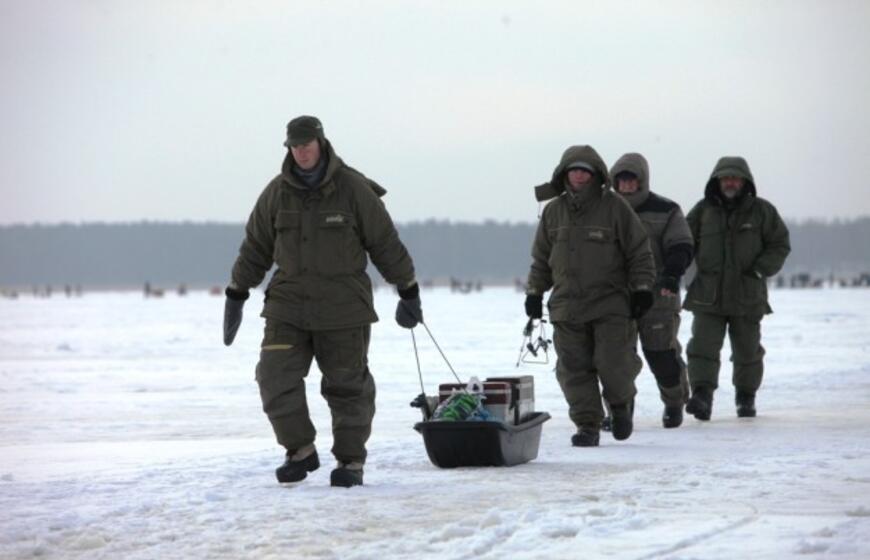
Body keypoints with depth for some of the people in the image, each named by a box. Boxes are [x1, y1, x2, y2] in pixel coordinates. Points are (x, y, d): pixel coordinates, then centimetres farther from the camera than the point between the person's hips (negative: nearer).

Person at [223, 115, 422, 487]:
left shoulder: (353, 188, -6)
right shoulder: (277, 192, 2)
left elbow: (386, 244, 0)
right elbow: (255, 247, 12)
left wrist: (408, 292, 3)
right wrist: (236, 296, 12)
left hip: (343, 306, -2)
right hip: (288, 304, 2)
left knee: (347, 385, 3)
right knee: (276, 376, -10)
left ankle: (350, 460, 15)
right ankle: (300, 452, 5)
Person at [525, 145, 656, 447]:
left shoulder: (615, 207, -3)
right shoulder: (554, 211, 9)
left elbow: (639, 251, 1)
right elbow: (541, 257, 19)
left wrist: (642, 288, -5)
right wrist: (534, 292, 14)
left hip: (611, 305, -3)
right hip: (567, 306, 4)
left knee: (613, 363, -10)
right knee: (574, 369, -1)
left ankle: (621, 402, 21)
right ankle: (587, 426, 8)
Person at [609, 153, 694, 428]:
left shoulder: (666, 211, 2)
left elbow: (681, 248, -7)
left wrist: (672, 273, -24)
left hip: (658, 295, -3)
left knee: (661, 352, -1)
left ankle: (674, 403, 19)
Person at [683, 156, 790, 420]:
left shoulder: (762, 211, 2)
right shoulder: (703, 211, 7)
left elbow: (780, 245, 3)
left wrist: (759, 269, -10)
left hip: (747, 297, 0)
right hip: (708, 296, 0)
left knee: (747, 350, 11)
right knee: (703, 347, -14)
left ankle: (746, 398, 28)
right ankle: (702, 396, -19)